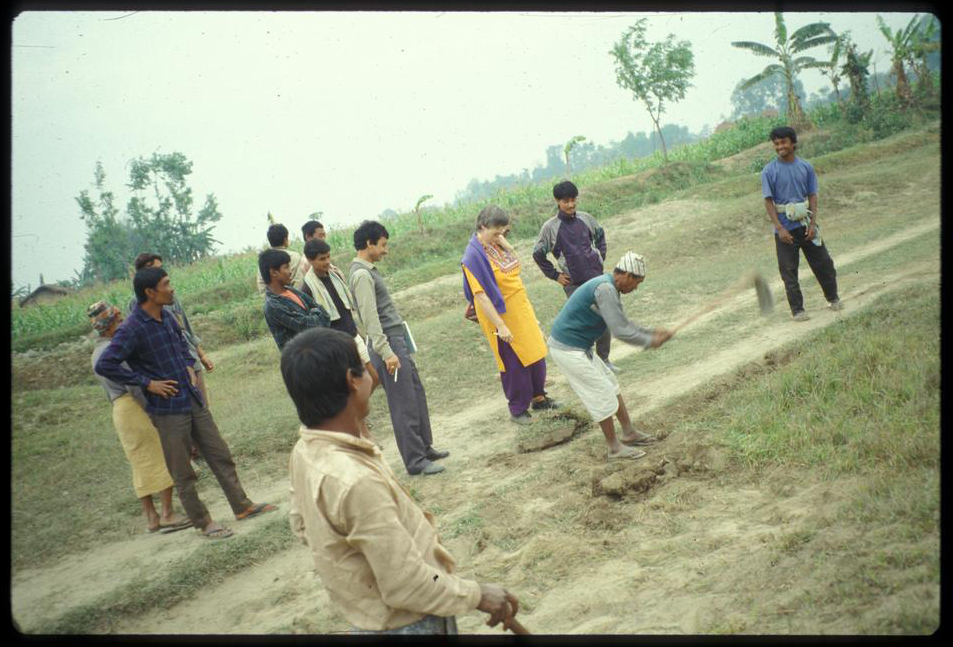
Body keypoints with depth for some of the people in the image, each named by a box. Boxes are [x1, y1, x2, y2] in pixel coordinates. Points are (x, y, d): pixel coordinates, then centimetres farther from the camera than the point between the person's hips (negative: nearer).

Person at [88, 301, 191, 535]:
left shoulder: (98, 353, 17)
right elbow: (133, 384, -21)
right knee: (163, 459, -4)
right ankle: (168, 514, -4)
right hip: (136, 408, -9)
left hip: (119, 412, 9)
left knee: (142, 466, 12)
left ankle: (151, 518, 14)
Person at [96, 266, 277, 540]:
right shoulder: (131, 330, -18)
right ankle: (203, 522, 19)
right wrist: (147, 383, -19)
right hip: (167, 409, -7)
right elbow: (104, 365, -23)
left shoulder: (167, 318, 6)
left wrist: (189, 366, 10)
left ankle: (242, 507, 24)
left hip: (194, 401, 8)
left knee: (220, 455, 13)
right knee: (182, 473, 6)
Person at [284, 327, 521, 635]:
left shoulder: (305, 452, -8)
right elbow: (405, 585, -29)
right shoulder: (356, 482, -36)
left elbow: (303, 526, 10)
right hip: (407, 623, -8)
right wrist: (476, 595, -16)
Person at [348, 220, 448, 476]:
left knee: (417, 395, 16)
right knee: (404, 404, -4)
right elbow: (370, 317, -22)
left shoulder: (367, 270, 15)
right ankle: (415, 461, 3)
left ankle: (425, 447, 28)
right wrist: (385, 352, -25)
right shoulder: (361, 275, -17)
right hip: (388, 343, -10)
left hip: (397, 341, 10)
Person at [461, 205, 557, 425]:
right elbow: (480, 295, -23)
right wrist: (500, 325, -24)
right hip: (502, 316, -8)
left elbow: (516, 266, 16)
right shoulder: (474, 256, -21)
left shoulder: (497, 244, 1)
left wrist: (507, 246, 0)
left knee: (536, 354, 14)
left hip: (521, 310, 8)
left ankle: (538, 397, 33)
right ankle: (518, 410, 20)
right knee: (514, 363, 3)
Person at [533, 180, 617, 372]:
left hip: (596, 277, 4)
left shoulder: (585, 218, 2)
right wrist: (555, 275, 1)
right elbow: (538, 254, 2)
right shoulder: (550, 227, -8)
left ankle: (604, 359, 22)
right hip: (574, 284, -4)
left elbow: (599, 234, 22)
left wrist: (600, 257, 12)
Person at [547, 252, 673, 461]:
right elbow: (620, 331, -25)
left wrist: (651, 332, 12)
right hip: (569, 350, -10)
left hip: (577, 347, 10)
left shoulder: (608, 287, 9)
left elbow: (622, 322, 20)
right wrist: (649, 341, -10)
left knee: (610, 384, 19)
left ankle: (629, 432, 32)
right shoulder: (605, 289, -23)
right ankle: (615, 447, 15)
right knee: (602, 395, 0)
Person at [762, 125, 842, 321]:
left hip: (806, 224, 3)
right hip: (785, 228, -2)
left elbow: (812, 196, 3)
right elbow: (768, 201, -7)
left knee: (823, 263, 10)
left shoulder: (806, 167, 2)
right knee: (789, 270, 1)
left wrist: (812, 224, -6)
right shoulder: (769, 171, -6)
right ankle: (797, 310, 11)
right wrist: (780, 228, -13)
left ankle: (833, 298, 30)